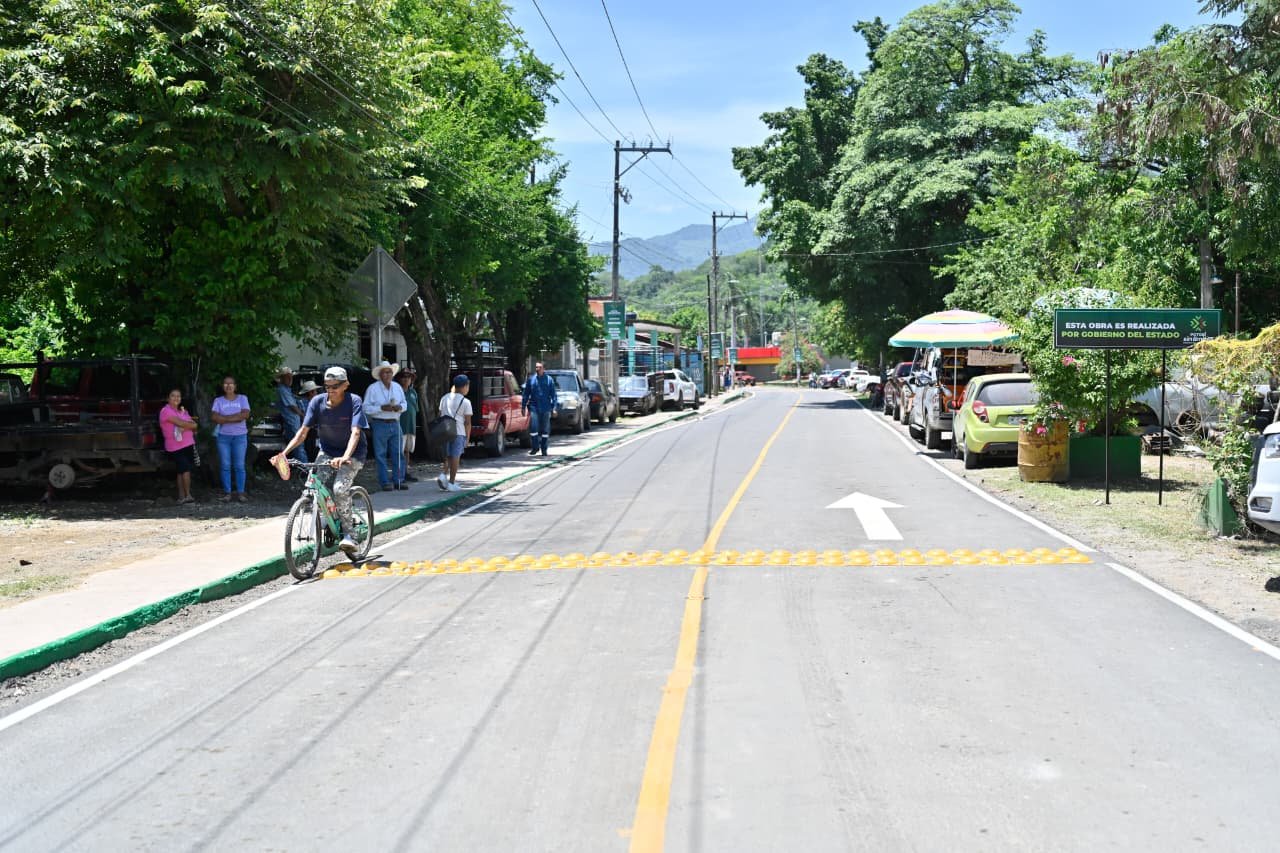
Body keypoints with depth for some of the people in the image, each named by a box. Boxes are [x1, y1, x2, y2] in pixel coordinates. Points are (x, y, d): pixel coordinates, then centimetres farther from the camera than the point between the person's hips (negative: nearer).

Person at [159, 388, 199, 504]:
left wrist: (185, 427, -13)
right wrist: (190, 425, -3)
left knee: (182, 471, 9)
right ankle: (187, 496, -10)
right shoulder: (166, 411, -7)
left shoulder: (183, 411, 17)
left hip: (188, 445, 7)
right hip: (175, 447, -7)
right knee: (185, 470, -15)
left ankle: (182, 496, 13)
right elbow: (180, 423, -19)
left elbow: (194, 425, 6)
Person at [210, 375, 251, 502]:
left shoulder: (242, 398, 5)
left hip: (240, 436, -1)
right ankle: (227, 493, 4)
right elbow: (215, 418, -7)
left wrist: (225, 418, -10)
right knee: (225, 466, 1)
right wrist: (236, 417, -11)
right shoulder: (218, 401, 7)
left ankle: (240, 493, 1)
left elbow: (245, 415, -10)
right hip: (223, 436, 1)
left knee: (239, 466, -2)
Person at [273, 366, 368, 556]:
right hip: (326, 451, 4)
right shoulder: (318, 401, -8)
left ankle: (350, 535, -13)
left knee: (340, 489, -26)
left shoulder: (354, 402, -18)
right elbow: (303, 431, -11)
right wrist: (284, 452, -25)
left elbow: (355, 433, -30)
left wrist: (345, 457, -47)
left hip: (352, 453, -4)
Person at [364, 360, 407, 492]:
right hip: (380, 425, -5)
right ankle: (385, 482, 1)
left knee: (397, 453, 5)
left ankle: (397, 480, 12)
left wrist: (400, 407, -6)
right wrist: (382, 408, -19)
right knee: (381, 455, -2)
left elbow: (404, 403, 17)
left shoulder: (397, 387, 11)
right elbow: (366, 408, -8)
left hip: (395, 424, 5)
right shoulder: (373, 388, -4)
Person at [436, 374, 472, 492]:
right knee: (455, 457, 1)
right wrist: (467, 438, 2)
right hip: (458, 432, -5)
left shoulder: (444, 398, 9)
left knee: (448, 456, 17)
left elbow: (440, 415, 12)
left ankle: (443, 475, -2)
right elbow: (467, 422, -6)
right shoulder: (465, 402, -6)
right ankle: (451, 483, 3)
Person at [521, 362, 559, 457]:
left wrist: (555, 407, -6)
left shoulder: (549, 380, 4)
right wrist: (523, 406, 6)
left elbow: (554, 395, 3)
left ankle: (544, 449, 15)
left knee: (545, 429, 5)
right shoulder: (531, 379, 7)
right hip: (534, 407, 0)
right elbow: (525, 394, 11)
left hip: (546, 408, 0)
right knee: (533, 427, -9)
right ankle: (535, 447, 5)